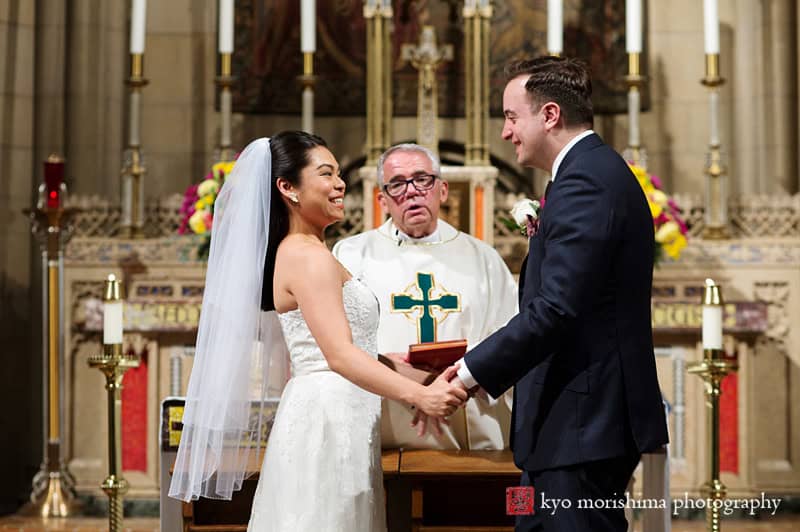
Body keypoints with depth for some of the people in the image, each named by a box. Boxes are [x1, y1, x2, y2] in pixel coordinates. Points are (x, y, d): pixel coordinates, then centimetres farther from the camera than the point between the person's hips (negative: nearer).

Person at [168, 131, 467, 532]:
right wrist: (418, 395, -29)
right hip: (328, 421, -10)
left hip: (324, 418, 10)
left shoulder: (293, 252, 17)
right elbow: (339, 354, -23)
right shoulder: (309, 256, -13)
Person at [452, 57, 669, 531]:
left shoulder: (585, 182, -15)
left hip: (581, 425, -11)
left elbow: (554, 310, -24)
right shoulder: (601, 171, 18)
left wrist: (469, 375, -20)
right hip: (592, 420, 11)